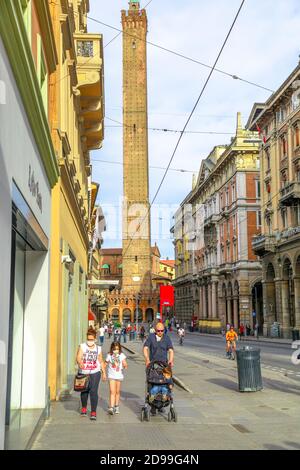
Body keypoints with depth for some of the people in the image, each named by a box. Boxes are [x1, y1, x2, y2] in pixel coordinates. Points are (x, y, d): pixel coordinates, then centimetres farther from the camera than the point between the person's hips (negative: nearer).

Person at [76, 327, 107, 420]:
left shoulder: (98, 348, 5)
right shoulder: (82, 346, -3)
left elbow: (101, 361, 13)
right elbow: (78, 357, -17)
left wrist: (104, 372, 11)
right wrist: (79, 363, -38)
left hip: (95, 373, 0)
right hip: (83, 373, 0)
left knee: (93, 391, -11)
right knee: (84, 391, 15)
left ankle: (93, 412, -5)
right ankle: (84, 407, 40)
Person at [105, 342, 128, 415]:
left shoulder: (122, 355, -1)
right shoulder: (109, 355, -1)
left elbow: (125, 364, -6)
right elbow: (105, 364, 9)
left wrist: (125, 366, -28)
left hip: (119, 376, 1)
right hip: (111, 376, -1)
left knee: (117, 392, 11)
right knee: (112, 392, -12)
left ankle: (117, 407, 25)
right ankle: (111, 407, -18)